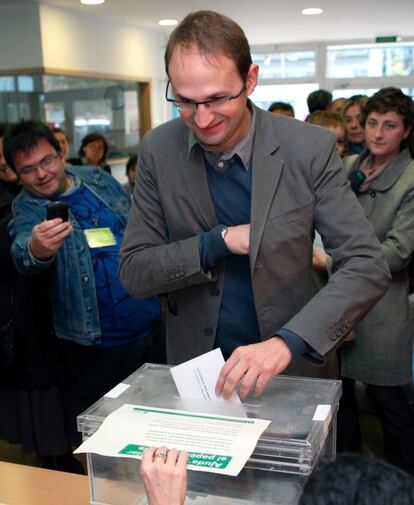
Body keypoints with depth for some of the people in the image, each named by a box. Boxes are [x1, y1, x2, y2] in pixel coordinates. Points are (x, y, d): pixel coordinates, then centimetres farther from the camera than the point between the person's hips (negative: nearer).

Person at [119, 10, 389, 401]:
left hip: (292, 368, -1)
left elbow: (367, 265, -16)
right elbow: (133, 273, -7)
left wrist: (287, 342, -31)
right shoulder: (158, 151, -10)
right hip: (194, 365, 1)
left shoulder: (310, 148, -15)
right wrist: (220, 240, -22)